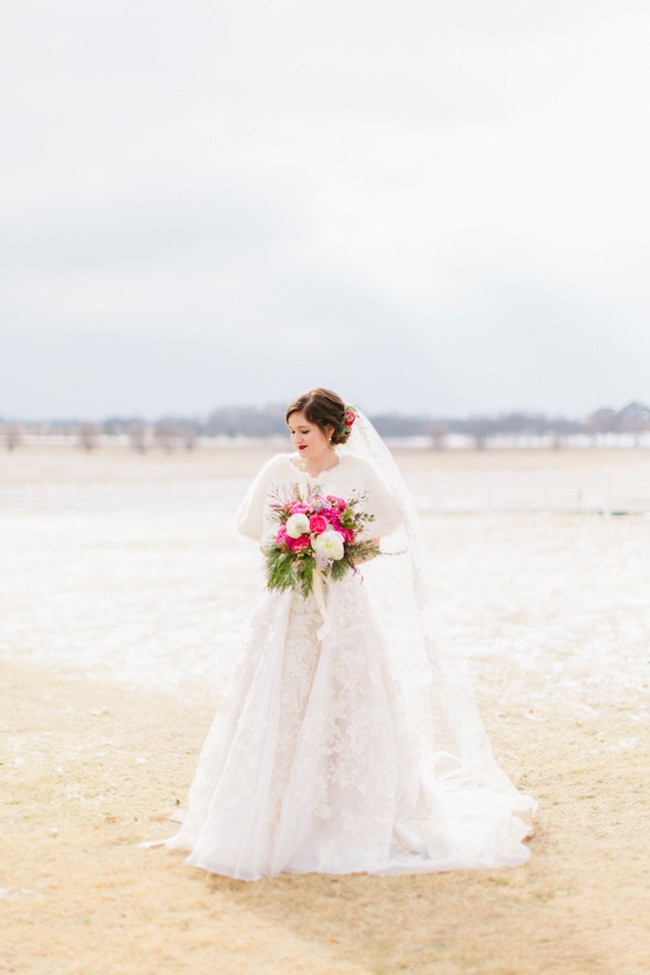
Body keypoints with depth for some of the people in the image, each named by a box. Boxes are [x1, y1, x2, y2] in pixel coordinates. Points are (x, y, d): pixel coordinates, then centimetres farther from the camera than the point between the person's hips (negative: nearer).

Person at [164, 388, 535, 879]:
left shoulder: (360, 470, -3)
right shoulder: (279, 470, 2)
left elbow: (394, 520, 7)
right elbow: (249, 524, 12)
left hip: (342, 603, -2)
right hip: (290, 606, 2)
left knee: (345, 704, 0)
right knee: (281, 706, -1)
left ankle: (353, 821, 10)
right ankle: (280, 818, 6)